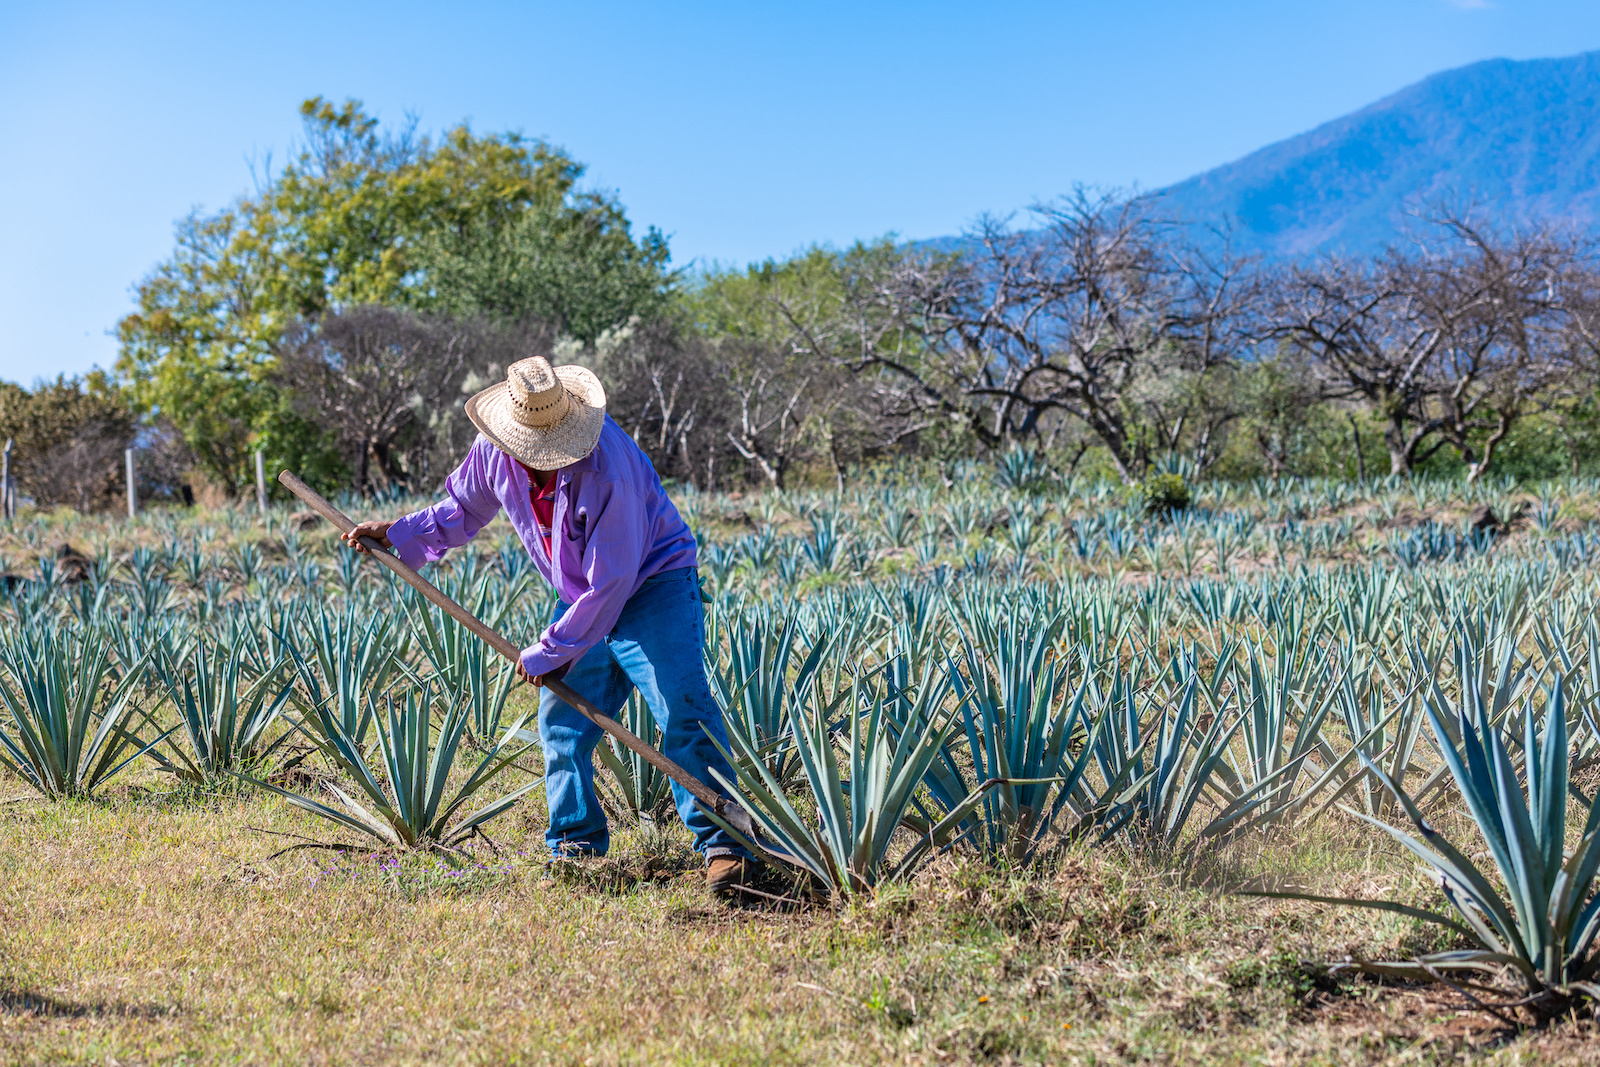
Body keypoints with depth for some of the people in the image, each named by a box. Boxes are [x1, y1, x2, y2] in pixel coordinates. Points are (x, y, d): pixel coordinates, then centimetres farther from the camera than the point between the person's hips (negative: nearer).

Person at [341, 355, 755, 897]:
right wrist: (396, 535, -1)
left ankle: (723, 847, -17)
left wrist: (549, 652, -21)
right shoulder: (494, 452, -11)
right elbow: (462, 510, 13)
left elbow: (610, 582, -28)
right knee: (562, 724, 3)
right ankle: (577, 848, 14)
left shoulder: (608, 467, -33)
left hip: (652, 585, -7)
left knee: (683, 714, -18)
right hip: (581, 599, 7)